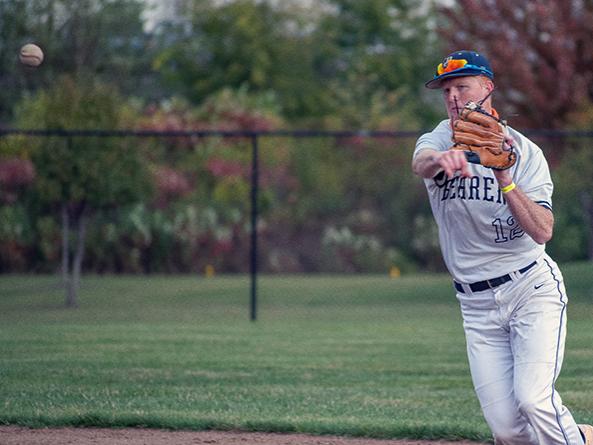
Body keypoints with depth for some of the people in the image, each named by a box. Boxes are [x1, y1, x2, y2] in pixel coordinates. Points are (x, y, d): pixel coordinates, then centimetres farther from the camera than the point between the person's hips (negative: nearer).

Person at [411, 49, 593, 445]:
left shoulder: (525, 152, -4)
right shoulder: (440, 140, 0)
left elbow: (542, 231, -16)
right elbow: (420, 163, -28)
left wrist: (505, 179, -28)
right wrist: (441, 160, -51)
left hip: (533, 288, -2)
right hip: (478, 304, 2)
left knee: (533, 400, -21)